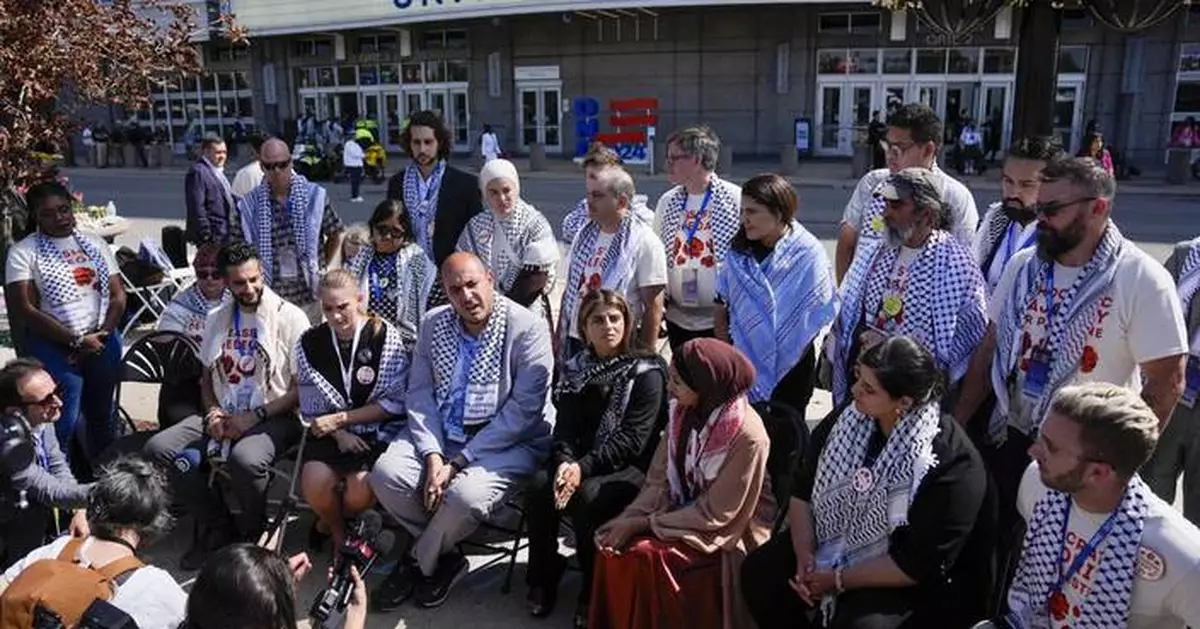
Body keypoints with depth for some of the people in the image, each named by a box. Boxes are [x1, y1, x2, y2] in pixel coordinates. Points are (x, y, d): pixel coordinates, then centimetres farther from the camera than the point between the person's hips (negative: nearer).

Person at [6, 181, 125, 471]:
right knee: (63, 422, -6)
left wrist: (102, 334, -10)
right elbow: (26, 309, -11)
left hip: (104, 342, 4)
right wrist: (76, 341, -15)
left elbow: (118, 295, 6)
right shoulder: (23, 252, -4)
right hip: (55, 348, -4)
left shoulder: (95, 243, 10)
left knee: (102, 415, 15)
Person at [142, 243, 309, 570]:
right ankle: (218, 528, 0)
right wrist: (213, 414, 0)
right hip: (224, 416, 6)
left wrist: (255, 416, -15)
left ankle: (253, 536, -5)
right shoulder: (218, 319, 14)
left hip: (273, 418, -6)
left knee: (245, 459, -37)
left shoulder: (289, 318, -5)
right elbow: (207, 377, 20)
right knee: (158, 449, -15)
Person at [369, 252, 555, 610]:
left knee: (465, 495, -32)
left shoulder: (527, 329, -14)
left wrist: (458, 463, -19)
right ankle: (443, 556, 5)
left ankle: (418, 561, 3)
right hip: (441, 435, 5)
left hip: (508, 443, -5)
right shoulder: (433, 324, 3)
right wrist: (433, 454, -16)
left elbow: (522, 410, -18)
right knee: (385, 473, -19)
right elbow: (420, 393, 1)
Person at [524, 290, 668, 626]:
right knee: (540, 485, -23)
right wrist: (564, 463, -22)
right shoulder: (577, 369, 7)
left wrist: (584, 467, -26)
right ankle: (542, 578, -4)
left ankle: (594, 589, -11)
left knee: (588, 495, -32)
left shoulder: (647, 373, -8)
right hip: (581, 462, 5)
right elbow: (565, 428, 0)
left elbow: (632, 438, -16)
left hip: (631, 468, -4)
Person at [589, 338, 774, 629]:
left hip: (724, 532, -6)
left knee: (646, 555, -24)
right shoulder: (683, 412, -6)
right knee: (612, 545, -14)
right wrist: (630, 518, -19)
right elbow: (659, 480, -2)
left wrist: (642, 524, -19)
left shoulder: (747, 436, -26)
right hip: (683, 514, 6)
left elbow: (714, 514, -21)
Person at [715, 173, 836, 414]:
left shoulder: (808, 253, -16)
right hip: (744, 361, 3)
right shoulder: (739, 251, -3)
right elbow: (723, 304, 4)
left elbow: (817, 315, -11)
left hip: (790, 367, -3)